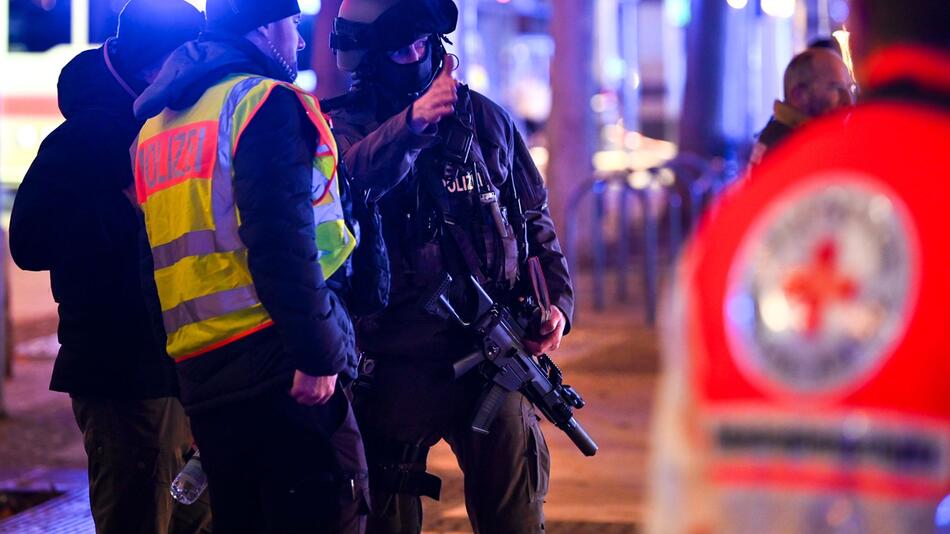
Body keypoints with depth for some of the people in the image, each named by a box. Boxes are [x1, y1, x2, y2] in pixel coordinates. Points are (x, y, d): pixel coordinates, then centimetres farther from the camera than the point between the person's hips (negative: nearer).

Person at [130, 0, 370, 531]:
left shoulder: (155, 127, 20)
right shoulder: (267, 102, -6)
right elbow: (283, 242, -17)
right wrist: (318, 355, -18)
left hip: (198, 368, 8)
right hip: (273, 353, -8)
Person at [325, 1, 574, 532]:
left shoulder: (483, 118, 8)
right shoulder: (343, 125, 0)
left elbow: (534, 218, 15)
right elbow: (343, 184, -24)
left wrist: (557, 299, 2)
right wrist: (412, 123, -35)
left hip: (492, 352, 2)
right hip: (397, 362, -2)